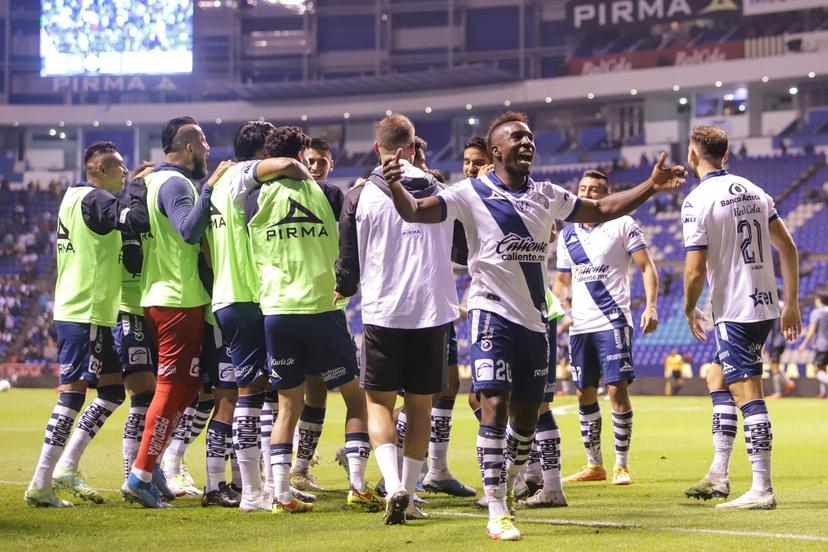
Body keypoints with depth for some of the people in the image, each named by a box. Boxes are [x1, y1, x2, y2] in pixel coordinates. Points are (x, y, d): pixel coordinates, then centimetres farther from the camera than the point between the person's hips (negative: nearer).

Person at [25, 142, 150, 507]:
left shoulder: (76, 197, 17)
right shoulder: (95, 200, -14)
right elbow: (138, 221, -27)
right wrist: (138, 187, -10)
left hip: (73, 311, 10)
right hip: (85, 315, -10)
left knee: (113, 390, 14)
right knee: (73, 394, -8)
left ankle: (67, 467, 14)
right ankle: (41, 484, -6)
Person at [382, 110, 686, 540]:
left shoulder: (546, 196, 11)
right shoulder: (471, 193, -5)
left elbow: (602, 209, 20)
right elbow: (415, 212, -15)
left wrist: (651, 186, 12)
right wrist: (395, 185, -36)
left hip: (534, 320, 6)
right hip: (492, 315, -5)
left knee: (526, 415, 11)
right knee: (495, 406, -15)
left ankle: (508, 484, 35)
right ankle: (497, 514, -11)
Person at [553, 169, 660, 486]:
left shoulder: (623, 225, 0)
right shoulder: (567, 235, 15)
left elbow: (647, 269, -3)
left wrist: (650, 307, -16)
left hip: (613, 322, -5)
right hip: (579, 325, 5)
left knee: (617, 389, -9)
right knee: (584, 394, 7)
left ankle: (622, 465, -1)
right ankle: (594, 465, 16)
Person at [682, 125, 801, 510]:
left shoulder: (697, 201, -12)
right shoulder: (754, 191, 10)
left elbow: (695, 270, -15)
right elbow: (787, 248, 11)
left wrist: (690, 311, 3)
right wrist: (791, 303, 17)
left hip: (733, 310, -8)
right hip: (765, 305, 8)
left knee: (747, 394, -8)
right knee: (717, 380, 20)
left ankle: (762, 489, -9)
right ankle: (718, 475, 21)